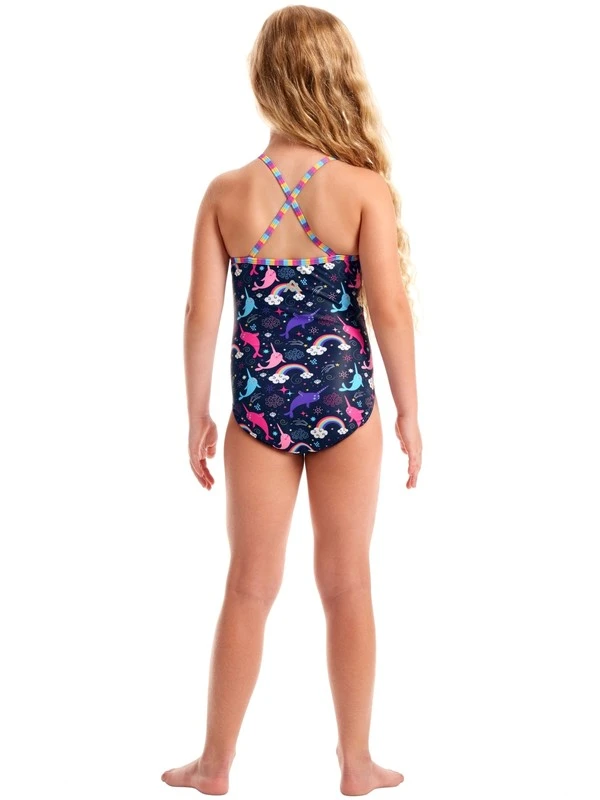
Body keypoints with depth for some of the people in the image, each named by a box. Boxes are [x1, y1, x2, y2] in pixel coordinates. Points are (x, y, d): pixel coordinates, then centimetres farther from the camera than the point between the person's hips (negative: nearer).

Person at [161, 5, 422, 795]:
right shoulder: (365, 187, -9)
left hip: (260, 407, 1)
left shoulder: (227, 192, -4)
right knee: (347, 587, 12)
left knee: (250, 589, 13)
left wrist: (199, 415, 7)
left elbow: (202, 313, -4)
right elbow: (390, 309, -12)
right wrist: (409, 413, -2)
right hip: (344, 404, -1)